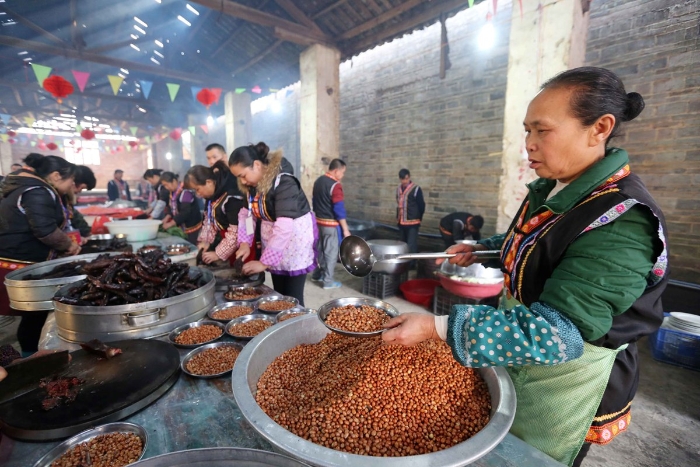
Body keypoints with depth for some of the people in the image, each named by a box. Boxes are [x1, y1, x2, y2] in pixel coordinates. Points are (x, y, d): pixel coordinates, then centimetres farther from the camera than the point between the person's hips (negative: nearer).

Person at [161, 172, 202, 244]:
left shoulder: (185, 192, -20)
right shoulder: (173, 192, 7)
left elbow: (185, 212, -26)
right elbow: (172, 208, 15)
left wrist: (170, 224, -23)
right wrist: (167, 218, -3)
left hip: (192, 228, -8)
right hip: (182, 227, 8)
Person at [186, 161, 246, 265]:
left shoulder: (231, 198, -25)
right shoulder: (211, 195, 5)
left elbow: (236, 233, -25)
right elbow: (209, 220, 15)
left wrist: (218, 254, -19)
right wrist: (206, 241, 2)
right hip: (221, 240, 9)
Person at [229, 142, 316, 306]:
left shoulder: (284, 184, -26)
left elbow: (284, 227, -33)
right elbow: (246, 213, 6)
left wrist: (264, 262, -32)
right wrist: (245, 242, -10)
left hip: (295, 241, -7)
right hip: (273, 245, 7)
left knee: (292, 298, -1)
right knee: (279, 295, 15)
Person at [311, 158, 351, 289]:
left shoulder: (318, 181, 7)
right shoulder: (335, 185, -19)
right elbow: (339, 209, -21)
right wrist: (345, 229, -16)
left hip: (318, 221, 8)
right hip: (331, 224, -8)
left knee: (320, 249, 20)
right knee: (331, 252, 2)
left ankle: (317, 274, 32)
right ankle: (328, 281, 9)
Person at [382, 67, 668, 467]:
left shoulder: (622, 222, -30)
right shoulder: (550, 189, -4)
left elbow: (556, 333, -34)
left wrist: (438, 328, -38)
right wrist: (480, 250, 3)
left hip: (566, 377, -7)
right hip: (522, 355, 7)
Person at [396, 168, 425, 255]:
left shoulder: (416, 189, -10)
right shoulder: (398, 189, 10)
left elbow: (422, 205, -5)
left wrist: (418, 218, 3)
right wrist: (398, 218, 15)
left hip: (412, 222, -7)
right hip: (401, 222, 7)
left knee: (411, 247, -9)